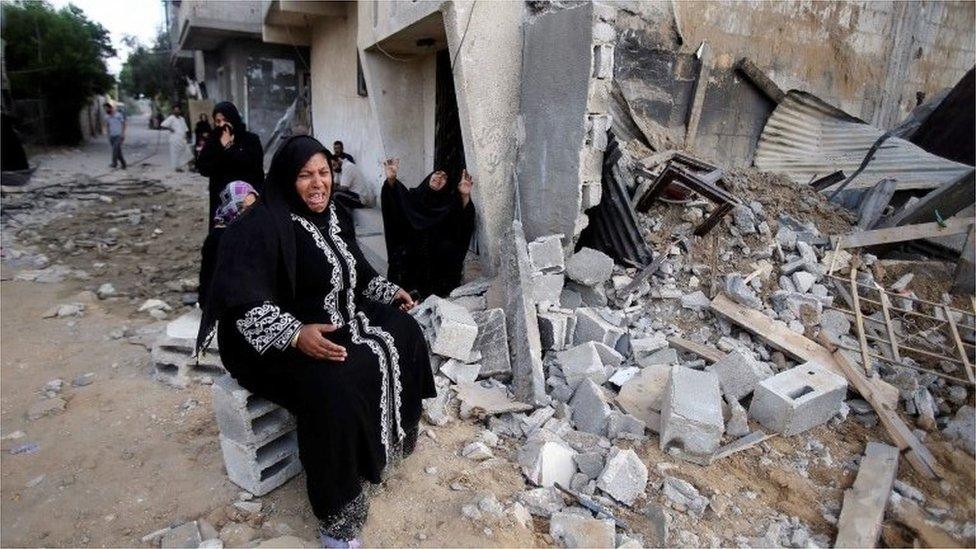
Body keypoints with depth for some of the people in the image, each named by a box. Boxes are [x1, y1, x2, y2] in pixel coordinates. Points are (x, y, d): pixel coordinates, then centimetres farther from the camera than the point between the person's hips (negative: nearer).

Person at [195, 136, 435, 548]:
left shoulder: (330, 215, 5)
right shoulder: (261, 225, -21)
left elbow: (355, 272, 20)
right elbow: (243, 300, -31)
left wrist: (390, 293, 11)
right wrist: (295, 335, -41)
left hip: (336, 320, 9)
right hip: (277, 341, -9)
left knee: (404, 332, 4)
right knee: (334, 389, -33)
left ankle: (395, 435, 20)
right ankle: (337, 513, -13)